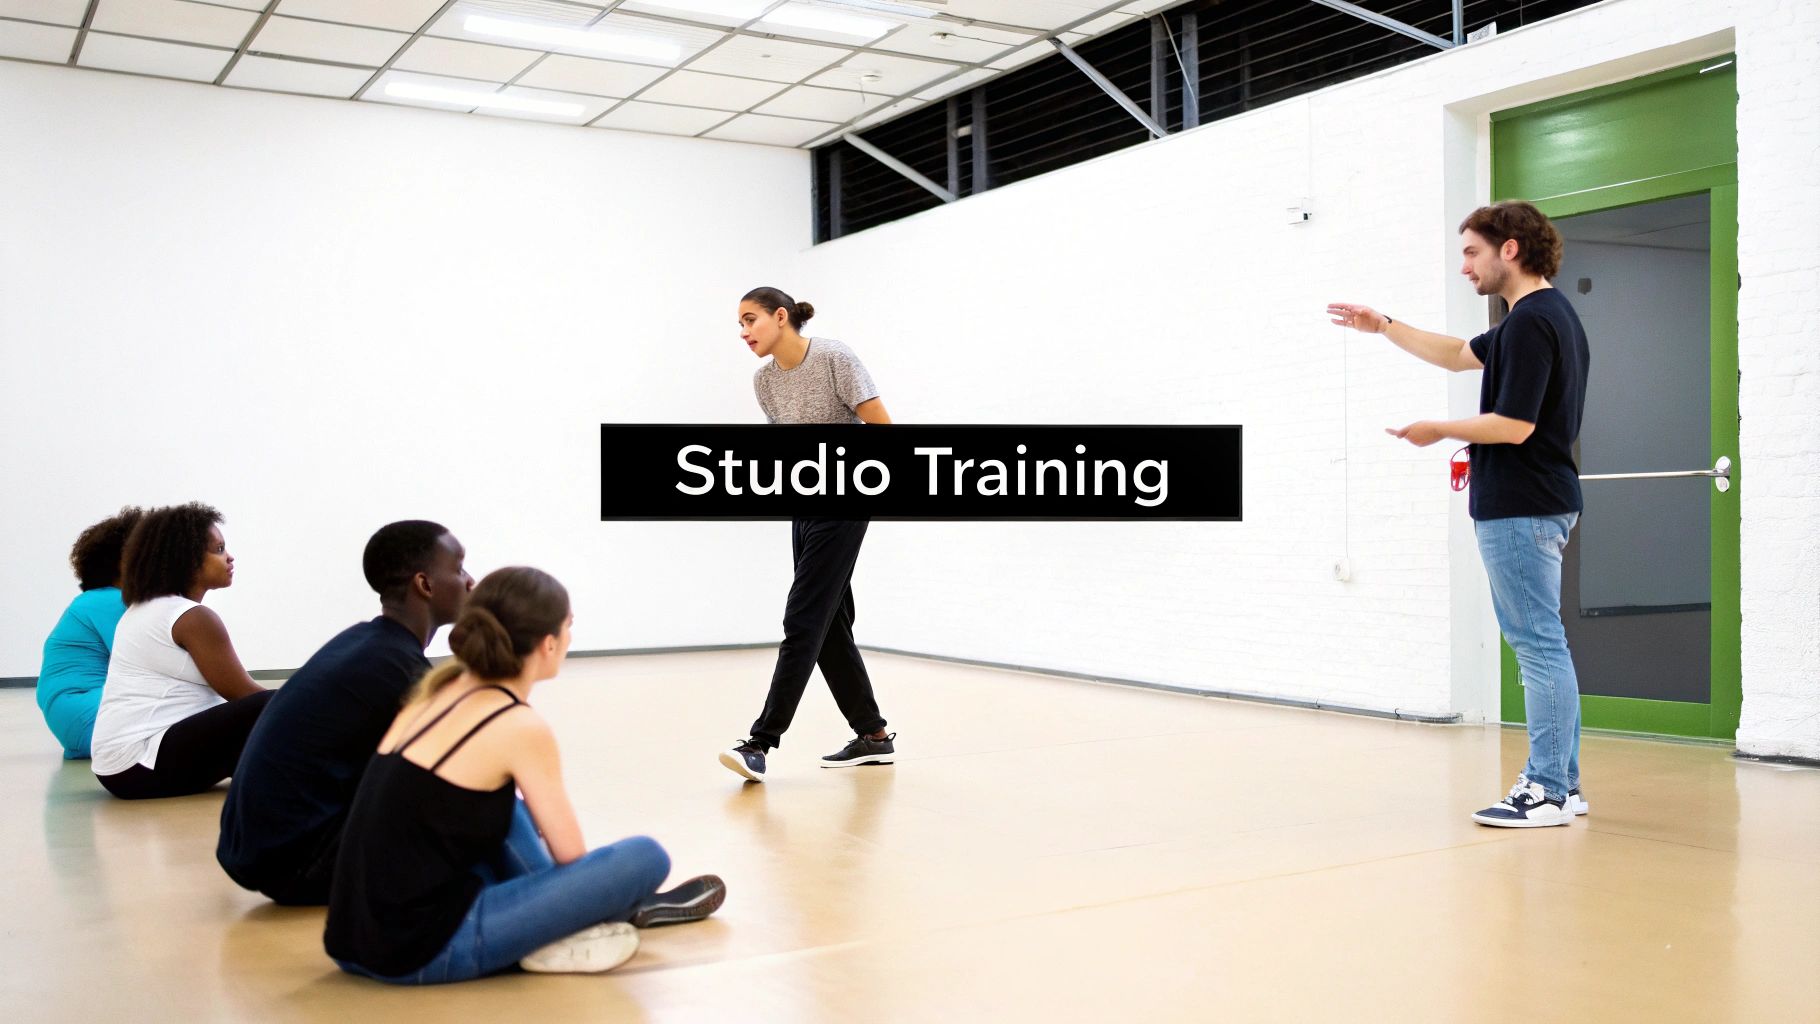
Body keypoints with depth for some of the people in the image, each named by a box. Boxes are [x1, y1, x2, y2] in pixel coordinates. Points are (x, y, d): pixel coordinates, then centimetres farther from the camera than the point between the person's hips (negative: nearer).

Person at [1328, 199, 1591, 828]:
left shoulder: (1531, 322, -16)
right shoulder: (1549, 315, 17)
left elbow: (1515, 425, -22)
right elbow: (1460, 355, 30)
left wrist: (1439, 431, -8)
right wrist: (1382, 326, 27)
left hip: (1520, 509, -10)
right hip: (1534, 504, 10)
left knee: (1539, 645, -6)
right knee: (1542, 645, 13)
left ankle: (1548, 793, -2)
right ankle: (1560, 781, 19)